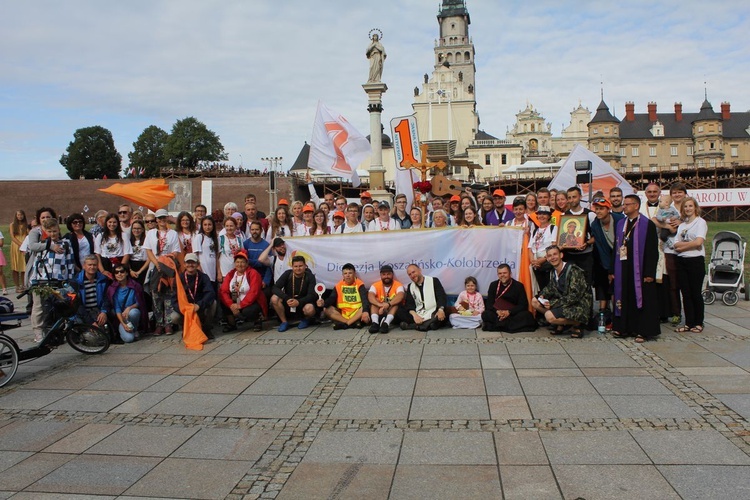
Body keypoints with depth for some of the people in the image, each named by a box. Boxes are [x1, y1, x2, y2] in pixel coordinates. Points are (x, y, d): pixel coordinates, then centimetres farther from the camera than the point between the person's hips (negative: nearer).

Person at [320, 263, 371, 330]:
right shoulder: (338, 286, 4)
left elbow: (364, 299, -19)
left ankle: (345, 324, -32)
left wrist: (365, 311, -38)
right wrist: (324, 303, -27)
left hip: (356, 313, -3)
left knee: (364, 308, -31)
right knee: (328, 310, -20)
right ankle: (353, 323, -30)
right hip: (342, 314, 3)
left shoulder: (359, 284, -4)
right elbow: (331, 299, -3)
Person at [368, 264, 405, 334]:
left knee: (397, 301, -27)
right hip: (380, 312, 2)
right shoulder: (376, 285, -2)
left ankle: (386, 323, -45)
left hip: (395, 313, -2)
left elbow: (400, 296, -28)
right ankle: (375, 322, -40)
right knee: (373, 301, -20)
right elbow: (370, 296, -22)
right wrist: (380, 305, -42)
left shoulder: (398, 285, -6)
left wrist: (388, 304, -45)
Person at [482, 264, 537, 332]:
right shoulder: (493, 285, 5)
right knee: (485, 315, -28)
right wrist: (497, 311, -21)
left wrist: (509, 312, -20)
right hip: (497, 315, 1)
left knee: (527, 316, -30)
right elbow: (489, 304, 0)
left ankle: (499, 325, -27)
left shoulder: (518, 286, 0)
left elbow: (523, 305, -6)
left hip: (514, 315, -1)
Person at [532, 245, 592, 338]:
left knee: (549, 316, -28)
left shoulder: (573, 270, -19)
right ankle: (561, 325, 6)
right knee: (534, 301, 2)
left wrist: (552, 304, -22)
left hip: (579, 305, -9)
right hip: (563, 302, 9)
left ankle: (576, 324, -3)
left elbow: (574, 296, -24)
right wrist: (542, 296, -4)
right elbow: (550, 288, 20)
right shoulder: (553, 272, 5)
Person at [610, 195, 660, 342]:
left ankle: (644, 331, 8)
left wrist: (649, 273, -14)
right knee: (624, 299, 9)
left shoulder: (647, 224, -5)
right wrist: (613, 270, 9)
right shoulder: (620, 224, 12)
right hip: (623, 269, 5)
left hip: (639, 269, -5)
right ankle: (625, 328, 18)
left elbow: (652, 251, -9)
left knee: (642, 299, 0)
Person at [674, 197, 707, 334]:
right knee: (686, 293, 6)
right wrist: (690, 244, -9)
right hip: (682, 261, 6)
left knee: (696, 293, 0)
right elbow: (676, 244, 6)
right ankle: (689, 323, 12)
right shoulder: (681, 225, 16)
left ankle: (698, 323, 10)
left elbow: (699, 242, -15)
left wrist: (682, 246, -4)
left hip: (696, 260, -6)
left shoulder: (700, 222, -2)